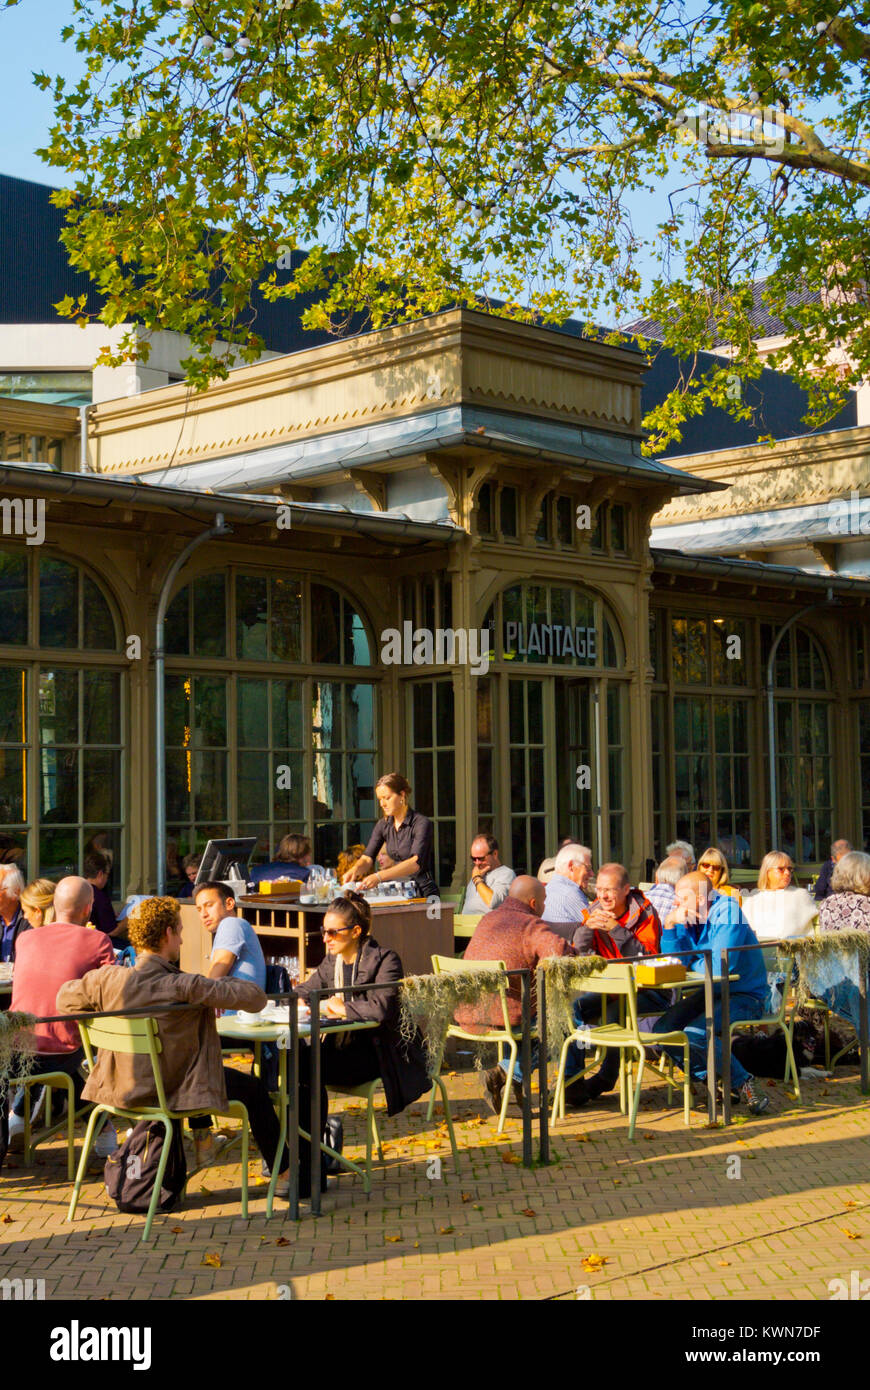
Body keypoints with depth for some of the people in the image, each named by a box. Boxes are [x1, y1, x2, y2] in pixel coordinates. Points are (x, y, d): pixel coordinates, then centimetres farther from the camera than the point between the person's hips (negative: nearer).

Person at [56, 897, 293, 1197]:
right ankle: (283, 1174, 31)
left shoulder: (107, 979, -13)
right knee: (253, 1088, 18)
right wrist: (224, 982, -5)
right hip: (174, 1092, -5)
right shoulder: (184, 986, -27)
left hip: (121, 1090, 5)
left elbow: (65, 999, 7)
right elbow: (255, 998, -27)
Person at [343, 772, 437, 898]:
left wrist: (379, 876, -34)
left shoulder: (422, 823, -10)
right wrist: (356, 869, -21)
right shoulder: (383, 825, 9)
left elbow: (416, 863, -23)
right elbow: (367, 858, 4)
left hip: (423, 892, -6)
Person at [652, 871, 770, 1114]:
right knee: (662, 1029, -6)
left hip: (744, 996, -8)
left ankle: (744, 1083, -9)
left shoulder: (726, 913, -18)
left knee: (695, 1034, -29)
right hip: (710, 993, 9)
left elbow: (720, 967, -25)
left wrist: (692, 963, -5)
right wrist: (670, 925, -11)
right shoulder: (687, 919, 5)